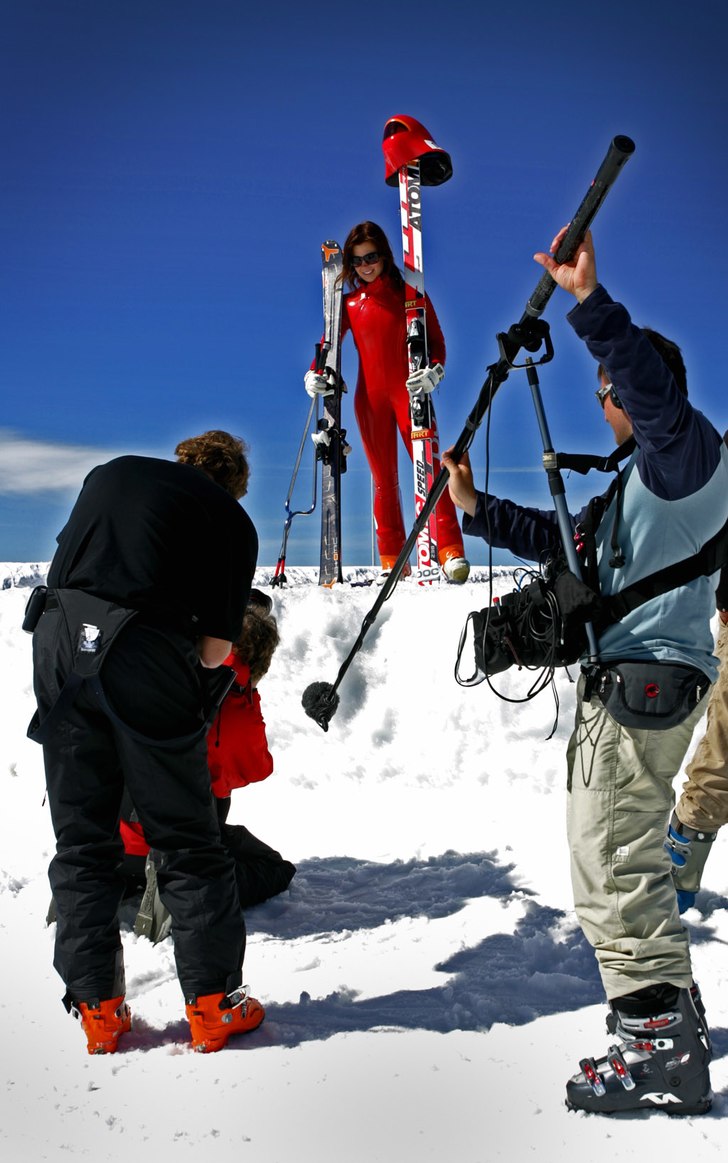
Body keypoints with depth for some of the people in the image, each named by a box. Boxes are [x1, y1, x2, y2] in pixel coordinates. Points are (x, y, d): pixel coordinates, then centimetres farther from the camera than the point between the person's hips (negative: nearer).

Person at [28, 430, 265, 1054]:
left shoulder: (109, 473, 22)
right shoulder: (231, 517, 9)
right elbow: (216, 646, 1)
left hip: (60, 640, 4)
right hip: (146, 657, -4)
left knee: (80, 839, 14)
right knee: (189, 842, 10)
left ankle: (98, 1009, 19)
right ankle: (213, 1004, 16)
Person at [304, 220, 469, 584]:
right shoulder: (349, 304, 13)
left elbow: (436, 339, 3)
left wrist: (434, 370, -18)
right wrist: (314, 374, -7)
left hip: (410, 392, -3)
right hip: (370, 398, 3)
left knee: (428, 468, -13)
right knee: (384, 479, 4)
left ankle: (451, 551, -16)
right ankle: (392, 561, 6)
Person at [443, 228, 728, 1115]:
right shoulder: (642, 476, 24)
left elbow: (654, 385, -28)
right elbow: (566, 541, 28)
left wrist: (590, 303, -35)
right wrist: (477, 510, 23)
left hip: (645, 680, -11)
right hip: (624, 678, 11)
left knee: (612, 859, -11)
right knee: (621, 851, 17)